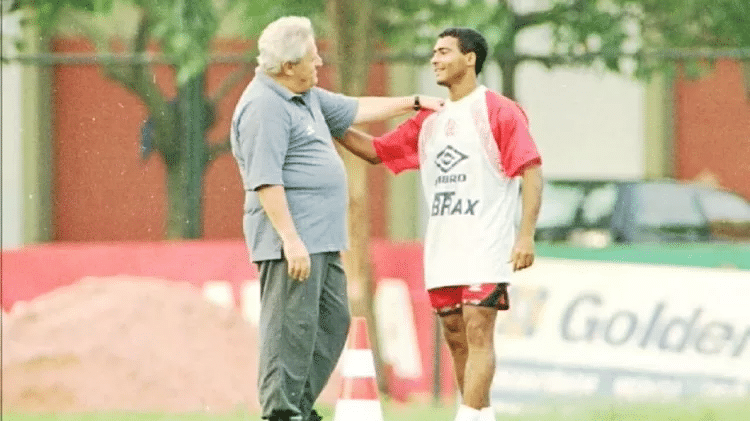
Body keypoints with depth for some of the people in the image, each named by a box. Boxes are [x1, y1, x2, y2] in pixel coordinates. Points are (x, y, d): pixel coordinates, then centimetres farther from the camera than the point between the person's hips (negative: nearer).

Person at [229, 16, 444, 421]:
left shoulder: (307, 97, 18)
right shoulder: (264, 106, -15)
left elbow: (355, 110, 32)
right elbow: (264, 179, -21)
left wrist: (414, 102, 36)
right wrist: (290, 239, -25)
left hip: (322, 240, 11)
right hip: (292, 240, -11)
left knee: (333, 322, 14)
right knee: (292, 327, -10)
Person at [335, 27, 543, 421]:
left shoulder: (500, 112, -5)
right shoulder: (429, 119, 15)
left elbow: (531, 171, -10)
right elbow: (376, 150, 21)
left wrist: (526, 235, -18)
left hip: (486, 248, -7)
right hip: (441, 250, 7)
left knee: (477, 332, -13)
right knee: (455, 336, 7)